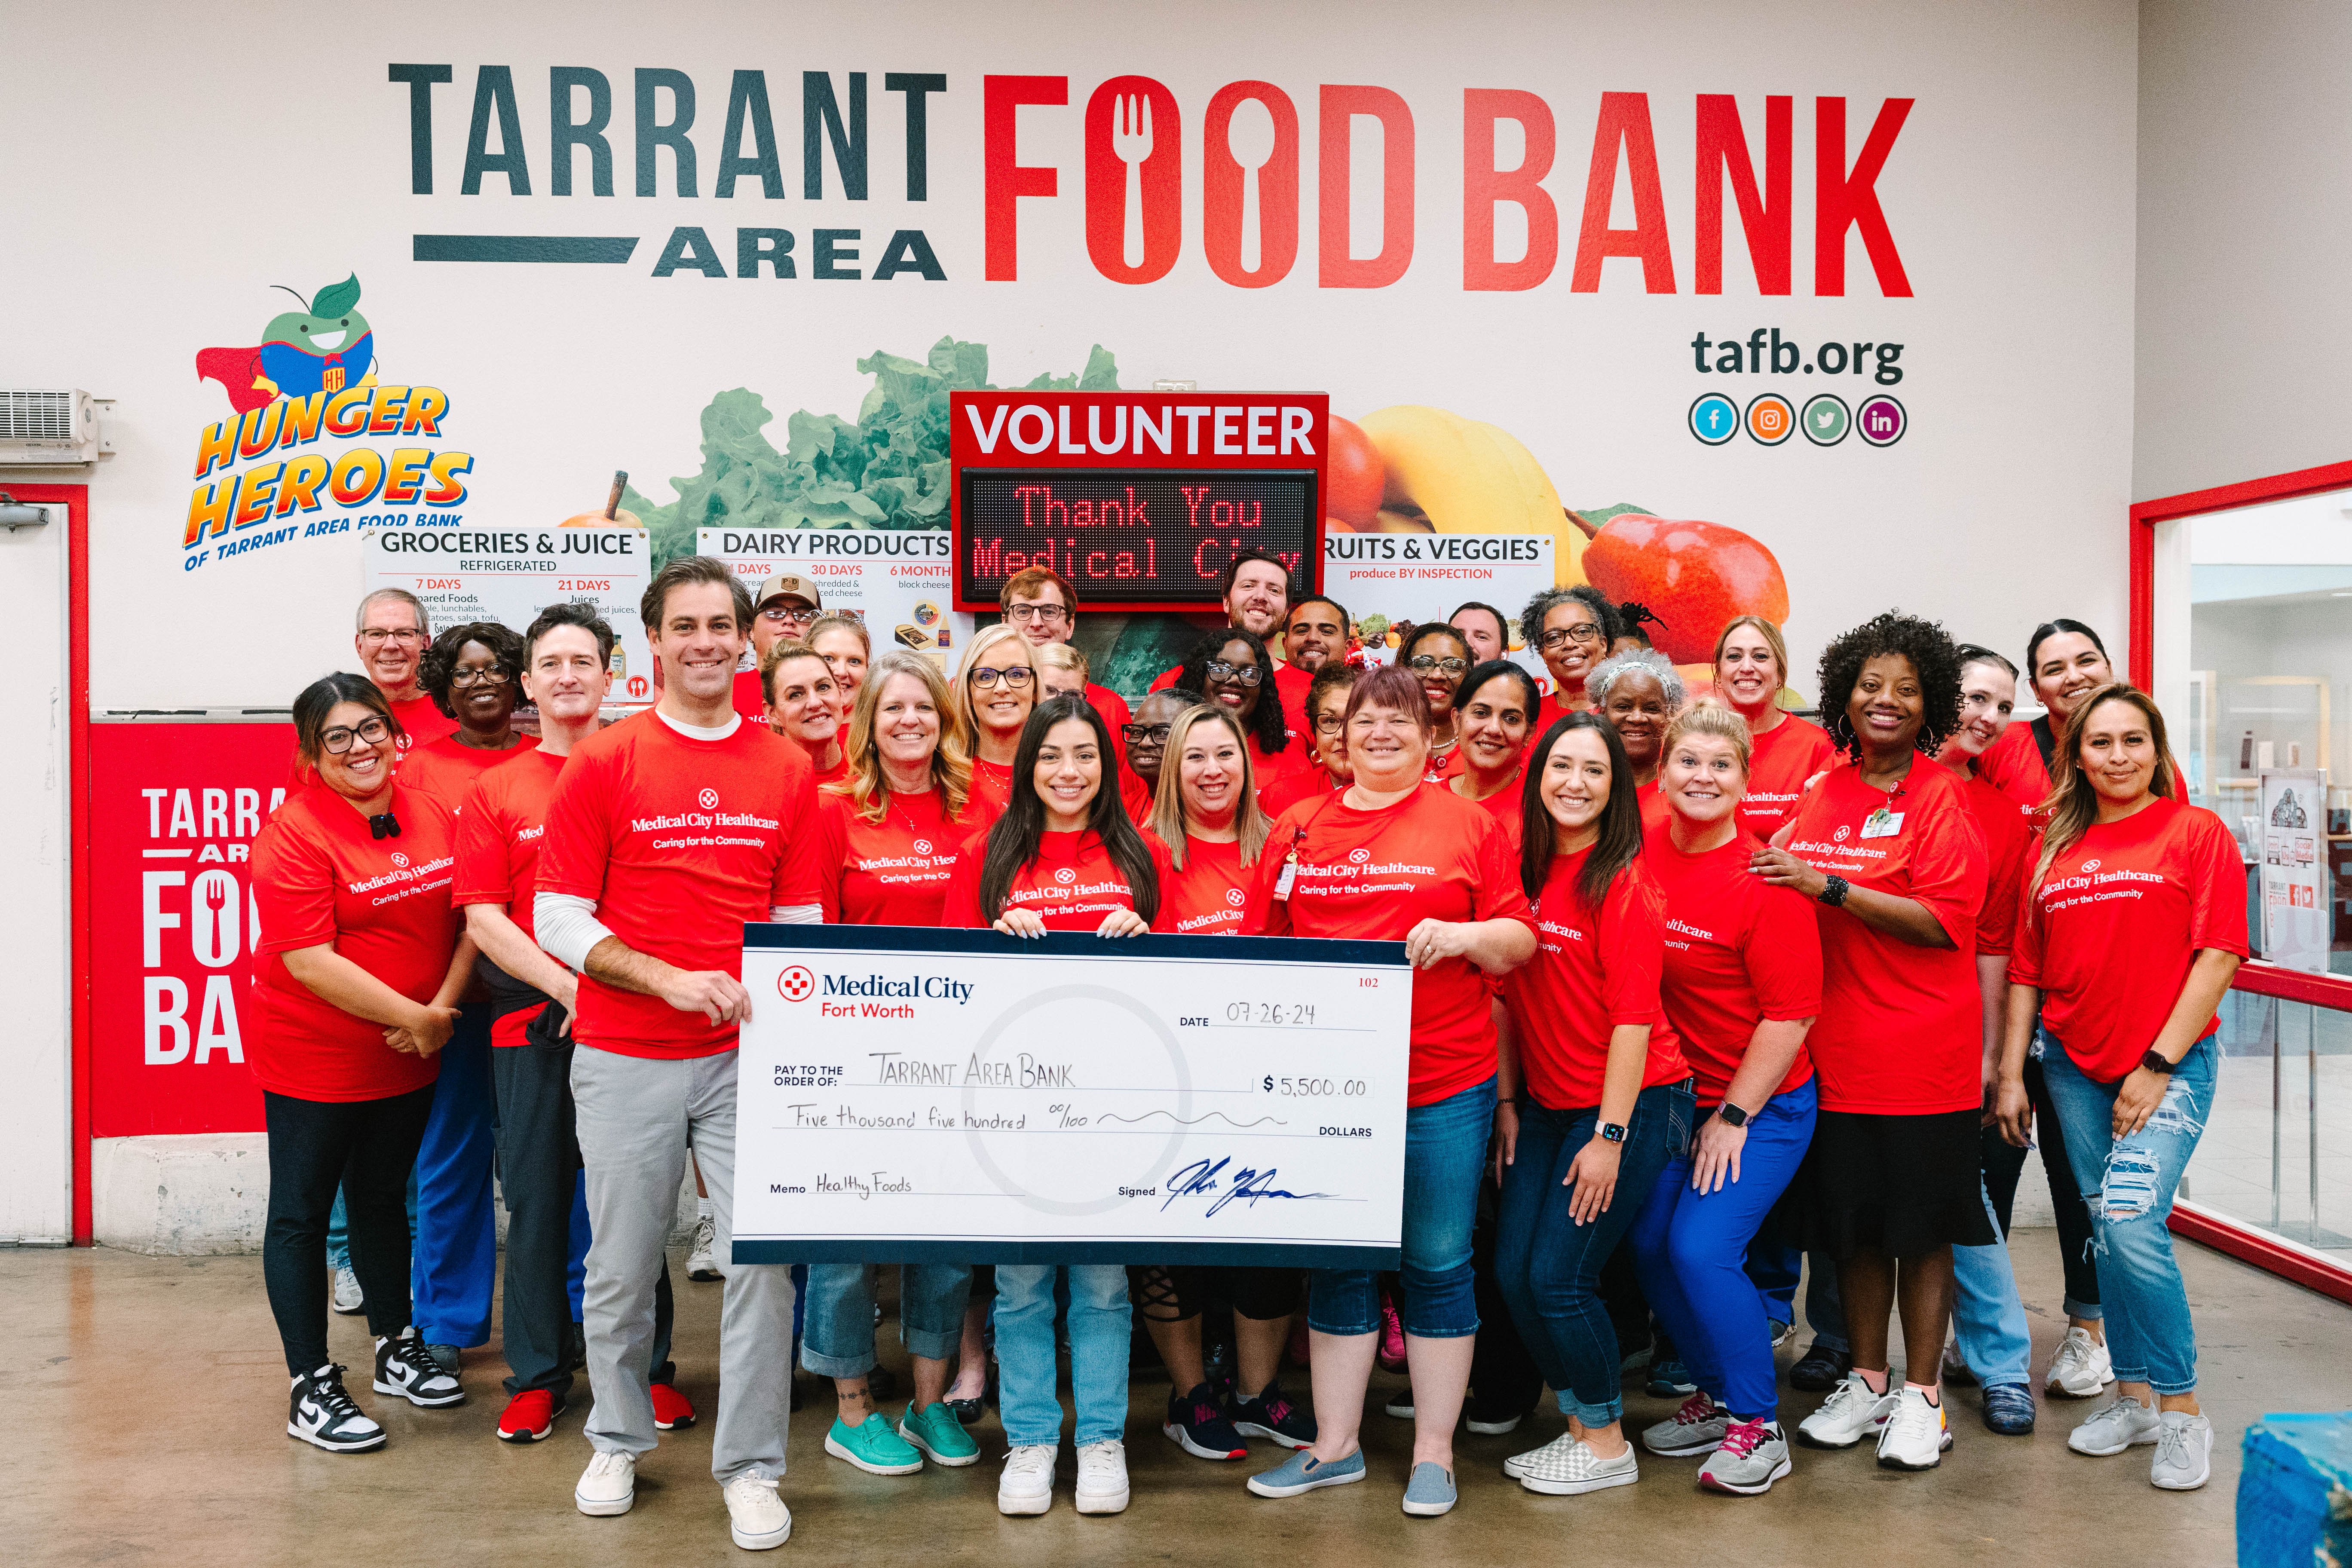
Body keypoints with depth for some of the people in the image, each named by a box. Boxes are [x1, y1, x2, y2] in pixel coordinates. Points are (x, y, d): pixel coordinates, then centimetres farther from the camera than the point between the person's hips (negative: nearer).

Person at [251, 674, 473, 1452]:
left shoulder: (431, 815, 2)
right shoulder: (294, 831, -17)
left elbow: (467, 919, 4)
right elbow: (310, 959, -22)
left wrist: (443, 1010, -11)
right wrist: (414, 1017, -20)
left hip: (407, 1060, 6)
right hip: (314, 1059, -6)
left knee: (382, 1200, 20)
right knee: (302, 1214, 6)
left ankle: (396, 1350, 35)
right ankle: (311, 1389, 15)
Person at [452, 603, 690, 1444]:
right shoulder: (495, 791, 7)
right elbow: (483, 918, 1)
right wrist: (565, 984, -11)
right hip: (532, 1023, 1)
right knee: (535, 1197, 6)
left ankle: (647, 1368, 19)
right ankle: (537, 1375, 19)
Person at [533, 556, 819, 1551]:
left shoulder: (787, 771, 6)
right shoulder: (603, 763, -1)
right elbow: (557, 919, -4)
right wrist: (668, 979, -15)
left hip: (747, 1057, 1)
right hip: (624, 1059, -1)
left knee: (761, 1256, -1)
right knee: (622, 1264, 11)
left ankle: (751, 1467, 14)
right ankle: (618, 1441, 33)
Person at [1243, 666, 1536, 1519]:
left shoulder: (1468, 824, 3)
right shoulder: (1297, 828, 9)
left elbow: (1520, 942, 3)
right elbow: (1262, 945, 12)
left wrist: (1465, 935, -16)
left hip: (1444, 1081, -2)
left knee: (1439, 1262, 5)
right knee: (1337, 1260, 11)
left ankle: (1433, 1450, 18)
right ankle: (1334, 1445, 24)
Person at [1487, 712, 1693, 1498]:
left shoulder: (1624, 883, -13)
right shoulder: (1525, 873, 5)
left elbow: (1633, 1019, -15)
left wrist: (1610, 1135, -17)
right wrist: (1507, 1100, 7)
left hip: (1631, 1105, -6)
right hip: (1547, 1104, 6)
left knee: (1557, 1275, -7)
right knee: (1513, 1272, 4)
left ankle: (1608, 1442, 14)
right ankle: (1578, 1423, 23)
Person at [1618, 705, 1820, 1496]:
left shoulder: (1764, 879, -17)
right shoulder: (1641, 856, -1)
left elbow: (1790, 1015, -16)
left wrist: (1733, 1115, -13)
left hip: (1762, 1104, -6)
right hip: (1674, 1094, 6)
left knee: (1702, 1249, -14)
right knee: (1650, 1244, 6)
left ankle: (1757, 1425, 5)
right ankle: (1715, 1395, 27)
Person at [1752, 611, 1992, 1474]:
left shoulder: (1940, 798, -6)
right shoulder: (1821, 794, 9)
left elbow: (1942, 921, -17)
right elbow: (1788, 908, 21)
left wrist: (1827, 885, -20)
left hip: (1924, 1056, -5)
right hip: (1837, 1049, 5)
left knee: (1923, 1225, 5)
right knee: (1854, 1222, 13)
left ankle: (1921, 1393, 18)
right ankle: (1867, 1382, 26)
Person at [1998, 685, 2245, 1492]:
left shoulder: (2196, 832, -2)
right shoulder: (2055, 849, 10)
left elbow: (2219, 956, -8)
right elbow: (2026, 969, 12)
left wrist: (2158, 1064, -12)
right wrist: (2011, 1075, 8)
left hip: (2170, 1065, -4)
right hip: (2074, 1064, 4)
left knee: (2132, 1222, -16)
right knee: (2104, 1229, 8)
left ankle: (2180, 1409, 0)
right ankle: (2133, 1395, 23)